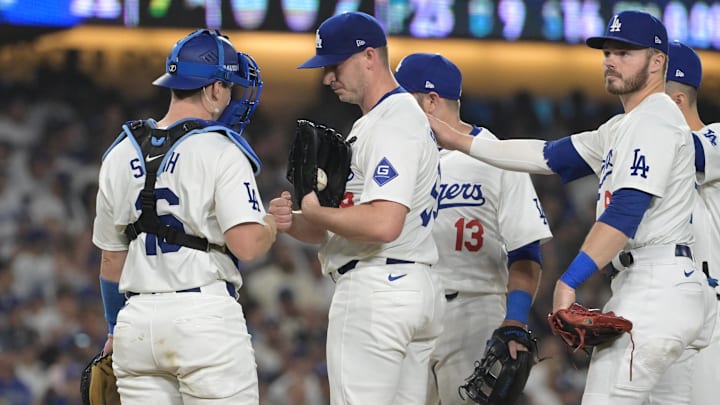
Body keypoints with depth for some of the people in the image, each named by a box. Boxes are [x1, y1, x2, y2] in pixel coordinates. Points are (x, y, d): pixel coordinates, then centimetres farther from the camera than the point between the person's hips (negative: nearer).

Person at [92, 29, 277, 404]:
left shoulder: (120, 155, 11)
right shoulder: (220, 151, -7)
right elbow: (246, 245, -17)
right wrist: (272, 224, 5)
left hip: (136, 319, 6)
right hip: (204, 313, -6)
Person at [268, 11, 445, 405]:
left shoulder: (391, 123, -13)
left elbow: (383, 224, -27)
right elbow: (337, 230, 23)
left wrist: (316, 212, -12)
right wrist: (294, 222, 4)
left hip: (376, 289, -11)